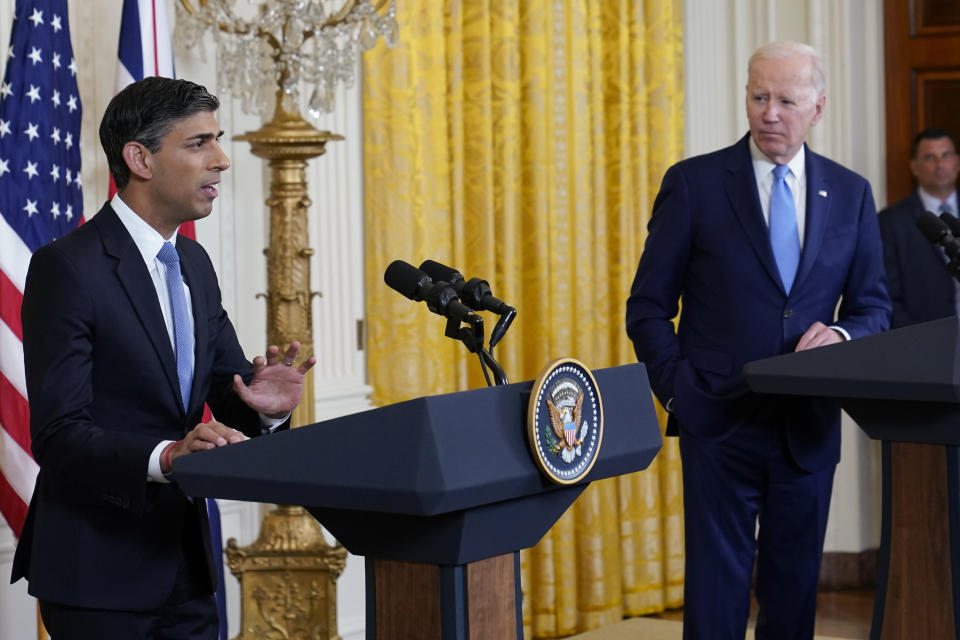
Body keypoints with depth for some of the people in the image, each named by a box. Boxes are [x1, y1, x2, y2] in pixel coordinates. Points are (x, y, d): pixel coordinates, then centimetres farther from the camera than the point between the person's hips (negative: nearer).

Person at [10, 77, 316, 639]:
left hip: (185, 560, 7)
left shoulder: (195, 264, 11)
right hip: (98, 569, -7)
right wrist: (165, 456, -35)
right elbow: (59, 436, -20)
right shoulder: (67, 268, -14)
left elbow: (230, 390, 11)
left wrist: (267, 407, -12)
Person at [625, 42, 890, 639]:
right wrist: (677, 391, -9)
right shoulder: (693, 182, -1)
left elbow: (874, 305, 12)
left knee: (795, 590, 11)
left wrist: (842, 334, -11)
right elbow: (649, 306, 1)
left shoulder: (851, 194, 7)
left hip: (809, 430, 3)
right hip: (720, 425, -3)